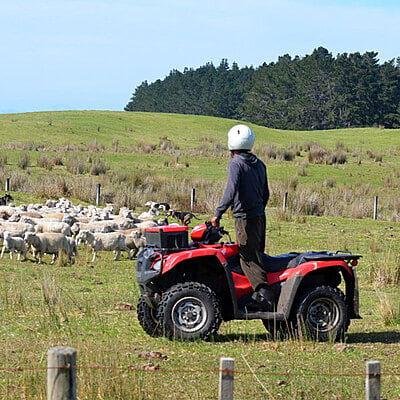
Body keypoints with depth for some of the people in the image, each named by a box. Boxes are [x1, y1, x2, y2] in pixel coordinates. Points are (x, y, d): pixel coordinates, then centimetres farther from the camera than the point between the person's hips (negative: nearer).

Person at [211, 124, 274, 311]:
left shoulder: (236, 163, -11)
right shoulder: (259, 164, 13)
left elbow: (231, 191, -22)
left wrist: (217, 214, -19)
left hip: (245, 218, -8)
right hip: (260, 215, 8)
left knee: (248, 259, -7)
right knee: (256, 256, 13)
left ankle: (264, 296, -15)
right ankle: (261, 295, 11)